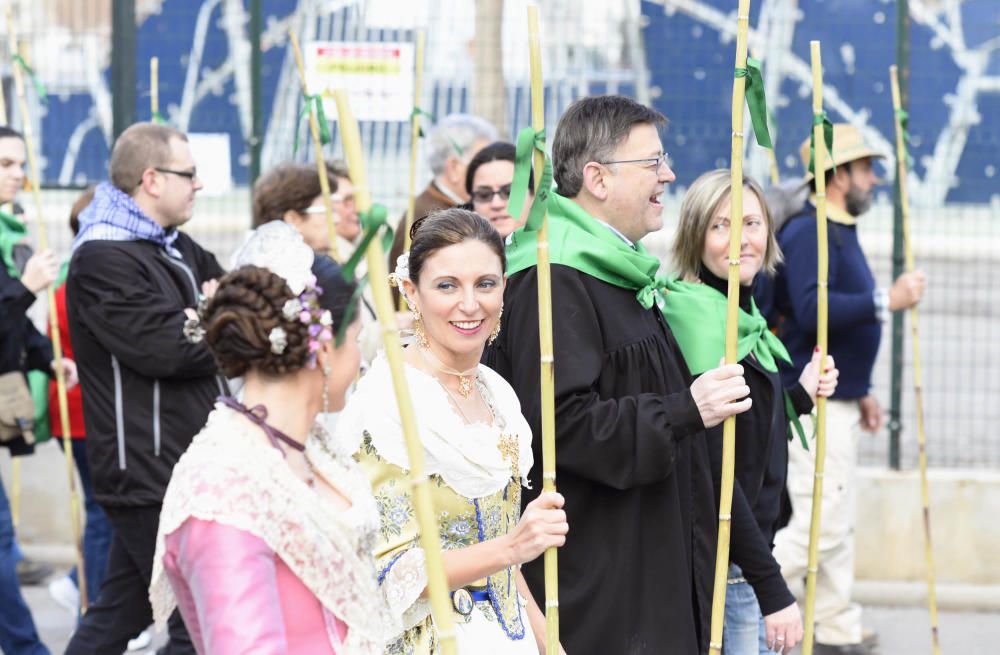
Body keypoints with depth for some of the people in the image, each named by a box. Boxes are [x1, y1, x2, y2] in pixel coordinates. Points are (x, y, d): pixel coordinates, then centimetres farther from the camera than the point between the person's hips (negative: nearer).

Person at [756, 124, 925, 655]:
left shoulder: (839, 232, 16)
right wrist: (886, 301, -29)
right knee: (820, 522, -12)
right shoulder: (809, 233, -15)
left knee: (838, 526, 12)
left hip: (836, 403, 10)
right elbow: (812, 311, -29)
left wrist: (860, 390, 21)